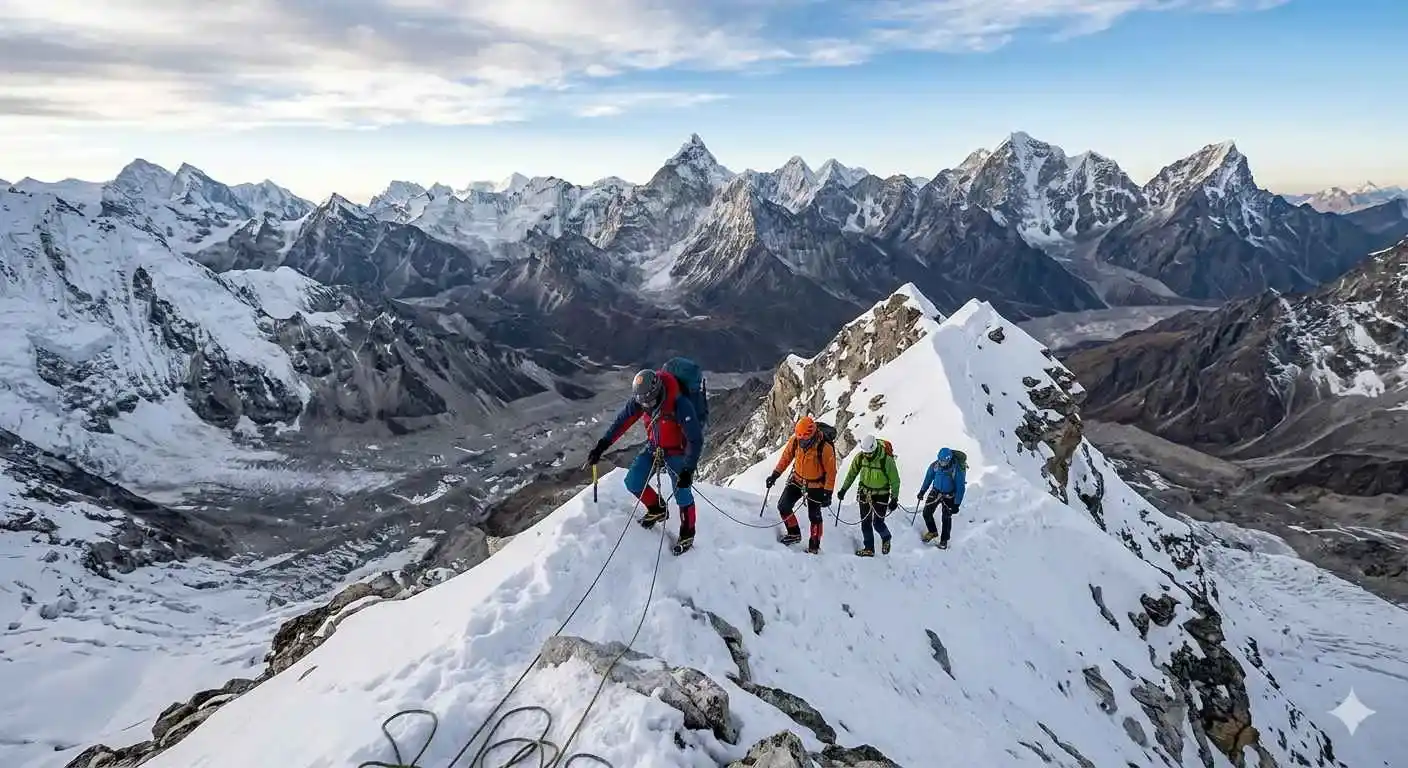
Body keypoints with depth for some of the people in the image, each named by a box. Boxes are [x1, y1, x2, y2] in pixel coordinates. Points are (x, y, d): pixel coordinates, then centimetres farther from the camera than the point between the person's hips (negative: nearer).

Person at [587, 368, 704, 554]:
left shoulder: (680, 405, -35)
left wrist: (688, 470, -37)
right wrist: (601, 446, -12)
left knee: (682, 493, -8)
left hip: (677, 452, -5)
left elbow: (696, 439, -32)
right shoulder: (640, 398, -18)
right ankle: (657, 509, 27)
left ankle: (687, 535, 17)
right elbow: (622, 421, -7)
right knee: (633, 482, 0)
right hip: (653, 448, 6)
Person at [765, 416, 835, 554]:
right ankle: (794, 534, 21)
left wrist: (828, 493, -18)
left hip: (815, 486, -4)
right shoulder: (795, 440, -16)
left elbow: (831, 472, -19)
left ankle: (814, 546, 21)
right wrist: (775, 474, 1)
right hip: (797, 480, 4)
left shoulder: (825, 447, -29)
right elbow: (786, 456, 1)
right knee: (783, 506, 0)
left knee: (814, 516, 5)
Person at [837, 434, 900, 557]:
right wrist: (843, 489, 7)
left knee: (878, 523, -4)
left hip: (881, 495, -4)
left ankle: (886, 538, 28)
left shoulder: (887, 459, -23)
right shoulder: (860, 457, -11)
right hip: (864, 493, 4)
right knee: (865, 522, 5)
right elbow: (852, 473, 5)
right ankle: (869, 548, 18)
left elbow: (895, 480, -11)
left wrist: (894, 498, -11)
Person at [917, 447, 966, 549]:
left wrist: (957, 504, -17)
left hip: (949, 496, -4)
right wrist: (922, 491, 10)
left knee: (946, 518, 2)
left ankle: (944, 540, 21)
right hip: (935, 492, 4)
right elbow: (928, 478, 3)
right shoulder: (935, 465, -15)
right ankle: (933, 532, 30)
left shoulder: (958, 469, -26)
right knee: (926, 513, 4)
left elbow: (960, 487, -18)